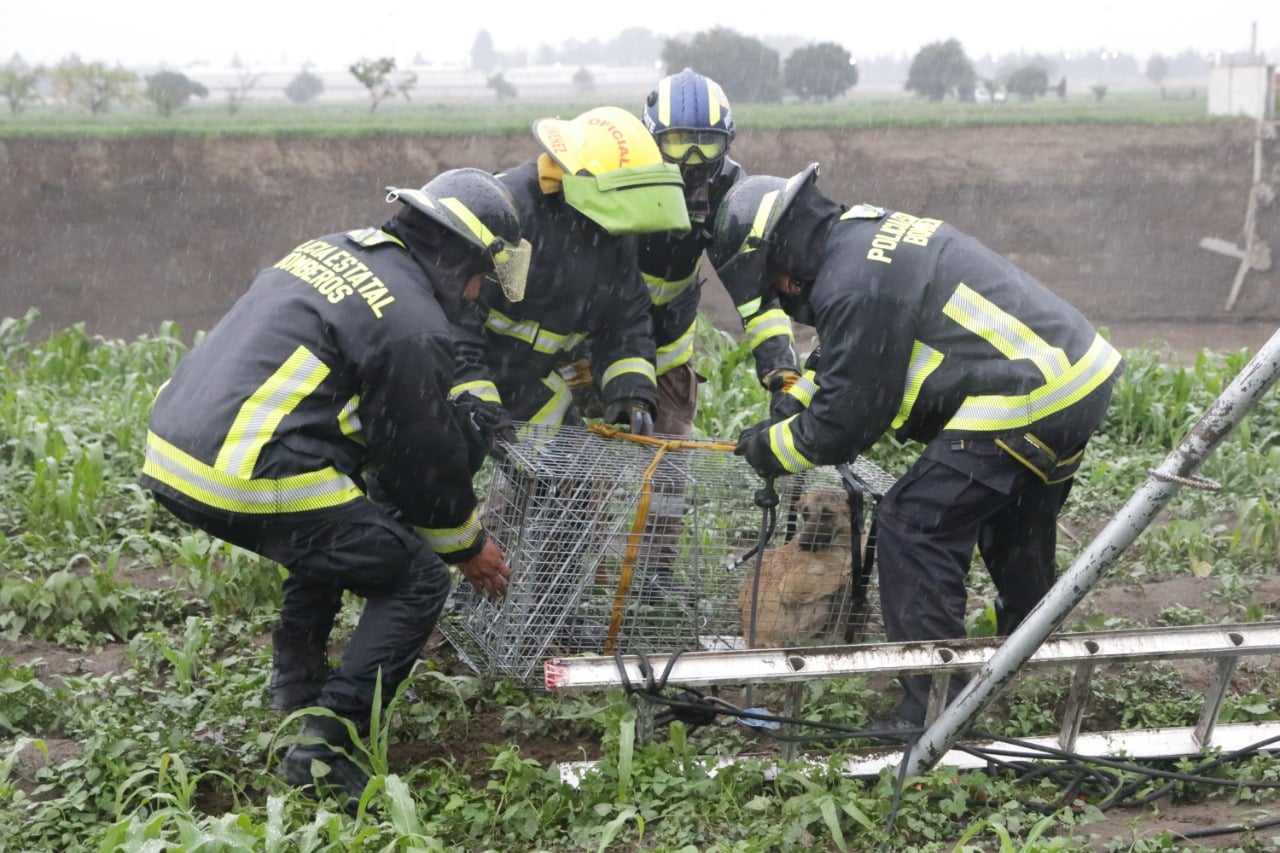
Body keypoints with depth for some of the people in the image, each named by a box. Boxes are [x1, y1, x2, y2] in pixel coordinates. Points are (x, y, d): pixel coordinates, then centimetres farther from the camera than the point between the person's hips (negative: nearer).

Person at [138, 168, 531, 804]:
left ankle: (297, 679, 33)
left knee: (341, 521, 32)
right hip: (249, 483, -9)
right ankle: (324, 742, -6)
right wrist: (467, 544, 18)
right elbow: (425, 458, -1)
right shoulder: (413, 325, -9)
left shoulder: (334, 250, 19)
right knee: (415, 580, 3)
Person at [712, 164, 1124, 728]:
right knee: (1012, 528, 28)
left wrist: (774, 447, 2)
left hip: (1026, 401, -11)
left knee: (912, 527, -8)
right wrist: (792, 407, 18)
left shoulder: (853, 284, -18)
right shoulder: (871, 234, 15)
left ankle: (932, 707, -5)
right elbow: (851, 368, 26)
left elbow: (849, 416, -13)